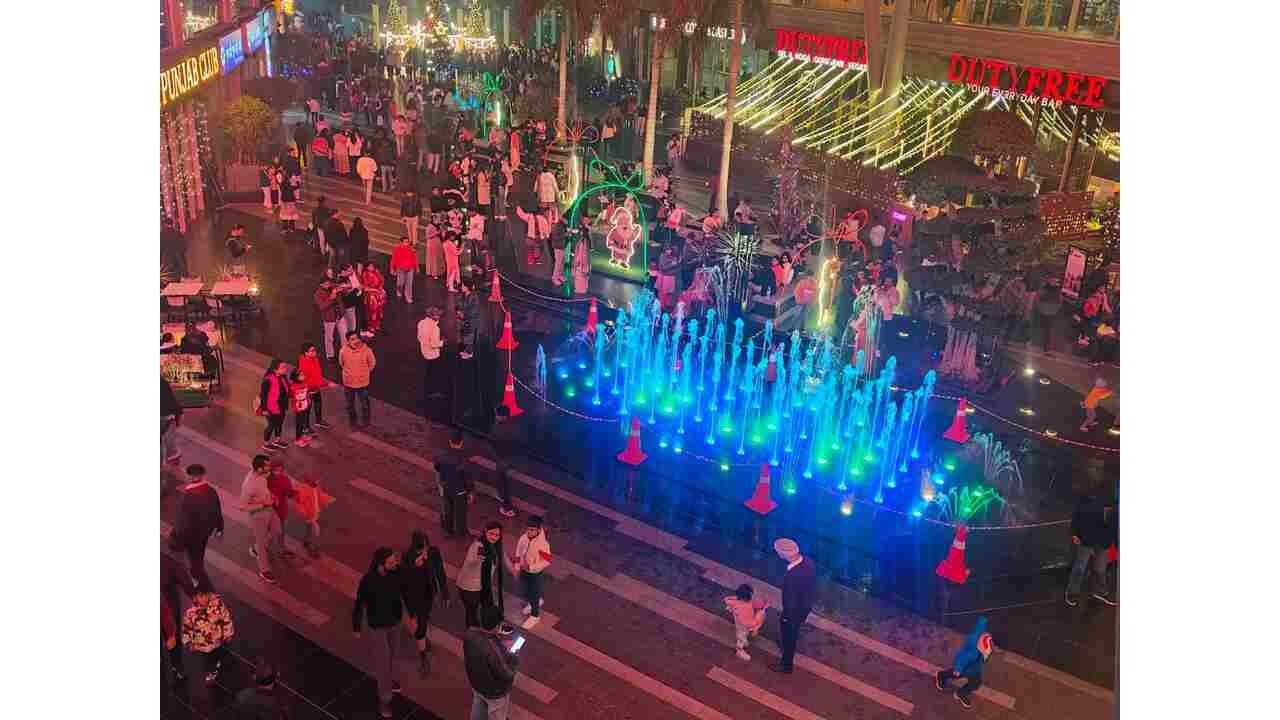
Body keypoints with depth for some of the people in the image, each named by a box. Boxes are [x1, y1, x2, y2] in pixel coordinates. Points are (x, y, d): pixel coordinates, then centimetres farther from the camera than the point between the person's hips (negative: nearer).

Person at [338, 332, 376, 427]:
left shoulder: (366, 350, -23)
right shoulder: (343, 351, -19)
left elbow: (372, 363, -4)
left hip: (362, 382, -1)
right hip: (348, 382, 1)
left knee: (365, 403, 17)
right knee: (350, 404, 21)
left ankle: (366, 421, 40)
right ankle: (353, 420, 44)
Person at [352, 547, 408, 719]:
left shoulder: (397, 573, -19)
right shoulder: (368, 581, -31)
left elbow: (405, 592, -2)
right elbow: (359, 605, -16)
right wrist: (356, 628, -6)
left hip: (395, 622, 5)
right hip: (377, 626, -5)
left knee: (391, 654, 26)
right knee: (383, 660, 7)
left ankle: (386, 678, 55)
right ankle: (384, 699, 24)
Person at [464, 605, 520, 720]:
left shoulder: (470, 634, -24)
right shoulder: (495, 650, -44)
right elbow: (507, 674, -28)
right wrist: (514, 657, -11)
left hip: (475, 682, 6)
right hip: (495, 691, -6)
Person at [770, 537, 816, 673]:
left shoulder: (791, 577, -43)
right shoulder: (808, 561, -20)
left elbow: (790, 603, -29)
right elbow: (812, 582, -1)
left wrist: (786, 617, -10)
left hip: (795, 611, -7)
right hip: (807, 605, 7)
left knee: (788, 636, 21)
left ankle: (786, 664, 45)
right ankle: (788, 645, 65)